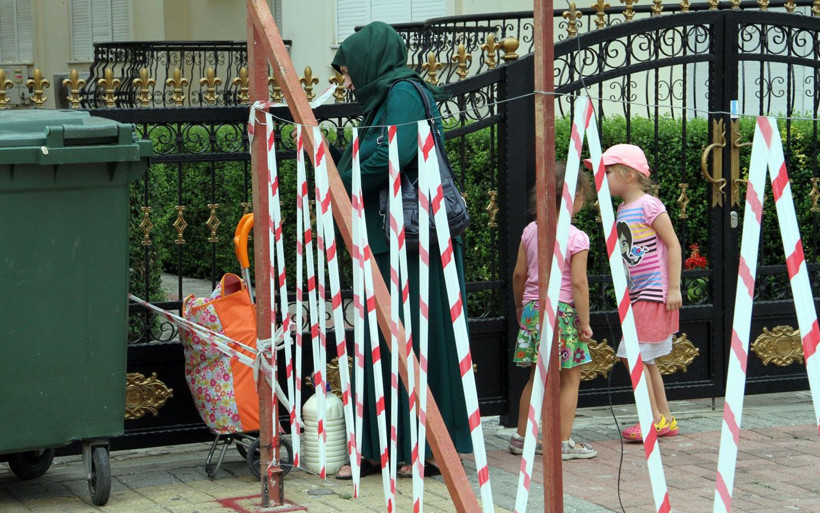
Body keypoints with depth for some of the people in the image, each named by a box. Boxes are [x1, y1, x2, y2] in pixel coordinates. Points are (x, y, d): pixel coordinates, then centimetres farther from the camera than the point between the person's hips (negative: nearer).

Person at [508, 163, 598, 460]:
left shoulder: (530, 231, 5)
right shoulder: (576, 238, -11)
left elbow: (519, 274, 9)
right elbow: (579, 283, -13)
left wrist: (520, 305, 23)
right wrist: (584, 323, -8)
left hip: (532, 309, 6)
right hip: (563, 311, -6)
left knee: (536, 377, 15)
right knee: (570, 378, 4)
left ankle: (522, 438, 19)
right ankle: (563, 443, 4)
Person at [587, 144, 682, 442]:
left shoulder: (649, 206, -12)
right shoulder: (621, 211, 12)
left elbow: (673, 245, -13)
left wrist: (674, 288, -15)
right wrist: (624, 293, 17)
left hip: (654, 294, -9)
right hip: (636, 295, 9)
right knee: (643, 358, 11)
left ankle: (655, 419, -2)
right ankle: (665, 419, 19)